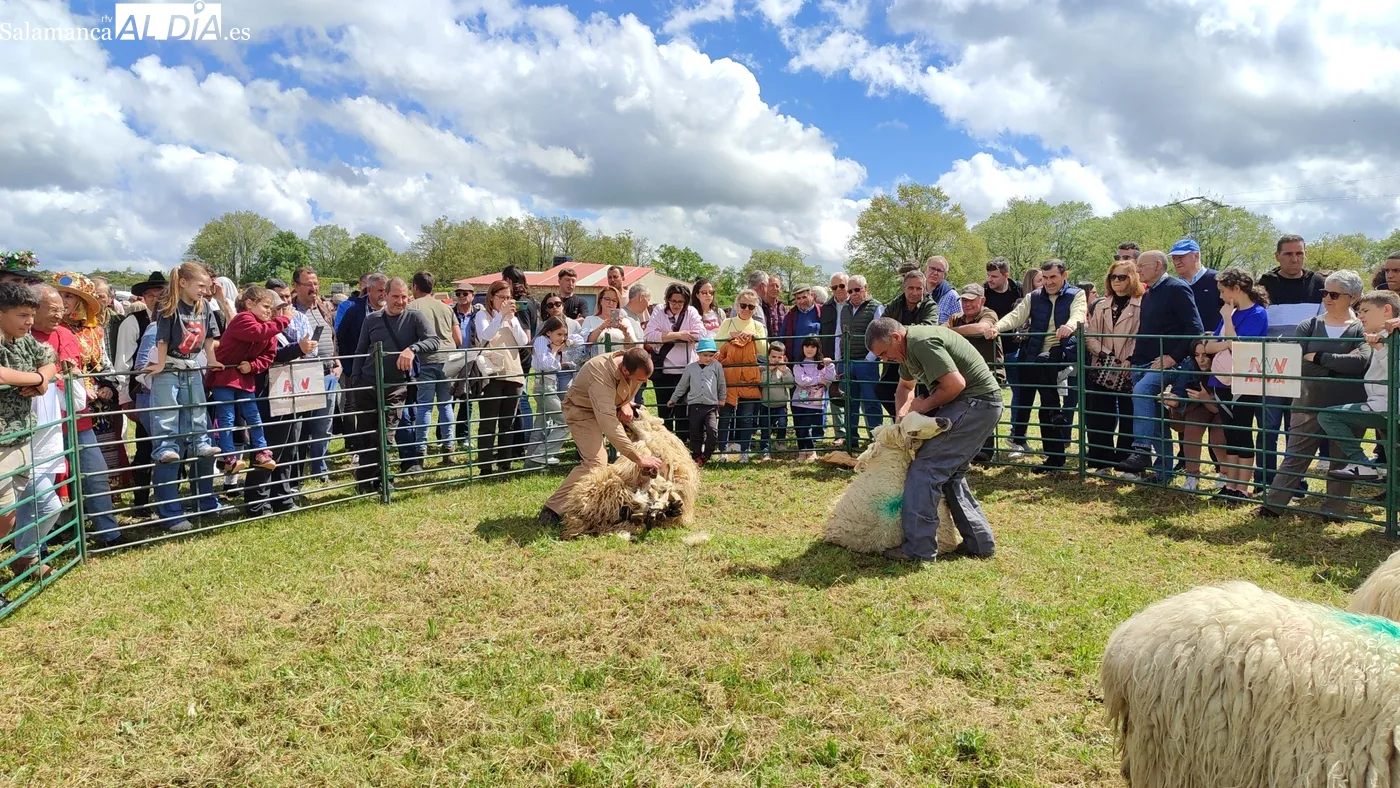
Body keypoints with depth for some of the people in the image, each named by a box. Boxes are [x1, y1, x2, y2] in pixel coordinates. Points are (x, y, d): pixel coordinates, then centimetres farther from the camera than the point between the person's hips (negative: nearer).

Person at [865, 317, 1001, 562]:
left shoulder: (922, 343, -19)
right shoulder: (909, 348, 14)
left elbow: (956, 383, -26)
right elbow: (905, 387, 29)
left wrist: (924, 405, -11)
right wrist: (902, 414, 11)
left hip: (976, 403, -11)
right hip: (980, 406, 11)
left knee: (926, 468, -11)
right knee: (951, 473, 15)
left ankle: (918, 548, -7)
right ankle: (979, 543, 20)